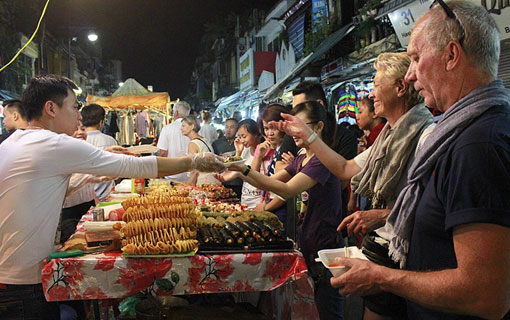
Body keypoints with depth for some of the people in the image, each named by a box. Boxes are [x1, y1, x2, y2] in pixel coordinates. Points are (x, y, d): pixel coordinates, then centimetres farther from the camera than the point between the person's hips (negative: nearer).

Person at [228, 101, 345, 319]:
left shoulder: (323, 159, -17)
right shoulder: (301, 159, 13)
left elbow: (287, 190, -27)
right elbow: (270, 182, 11)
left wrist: (246, 169, -31)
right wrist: (238, 172, -4)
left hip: (325, 246, -9)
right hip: (306, 244, 9)